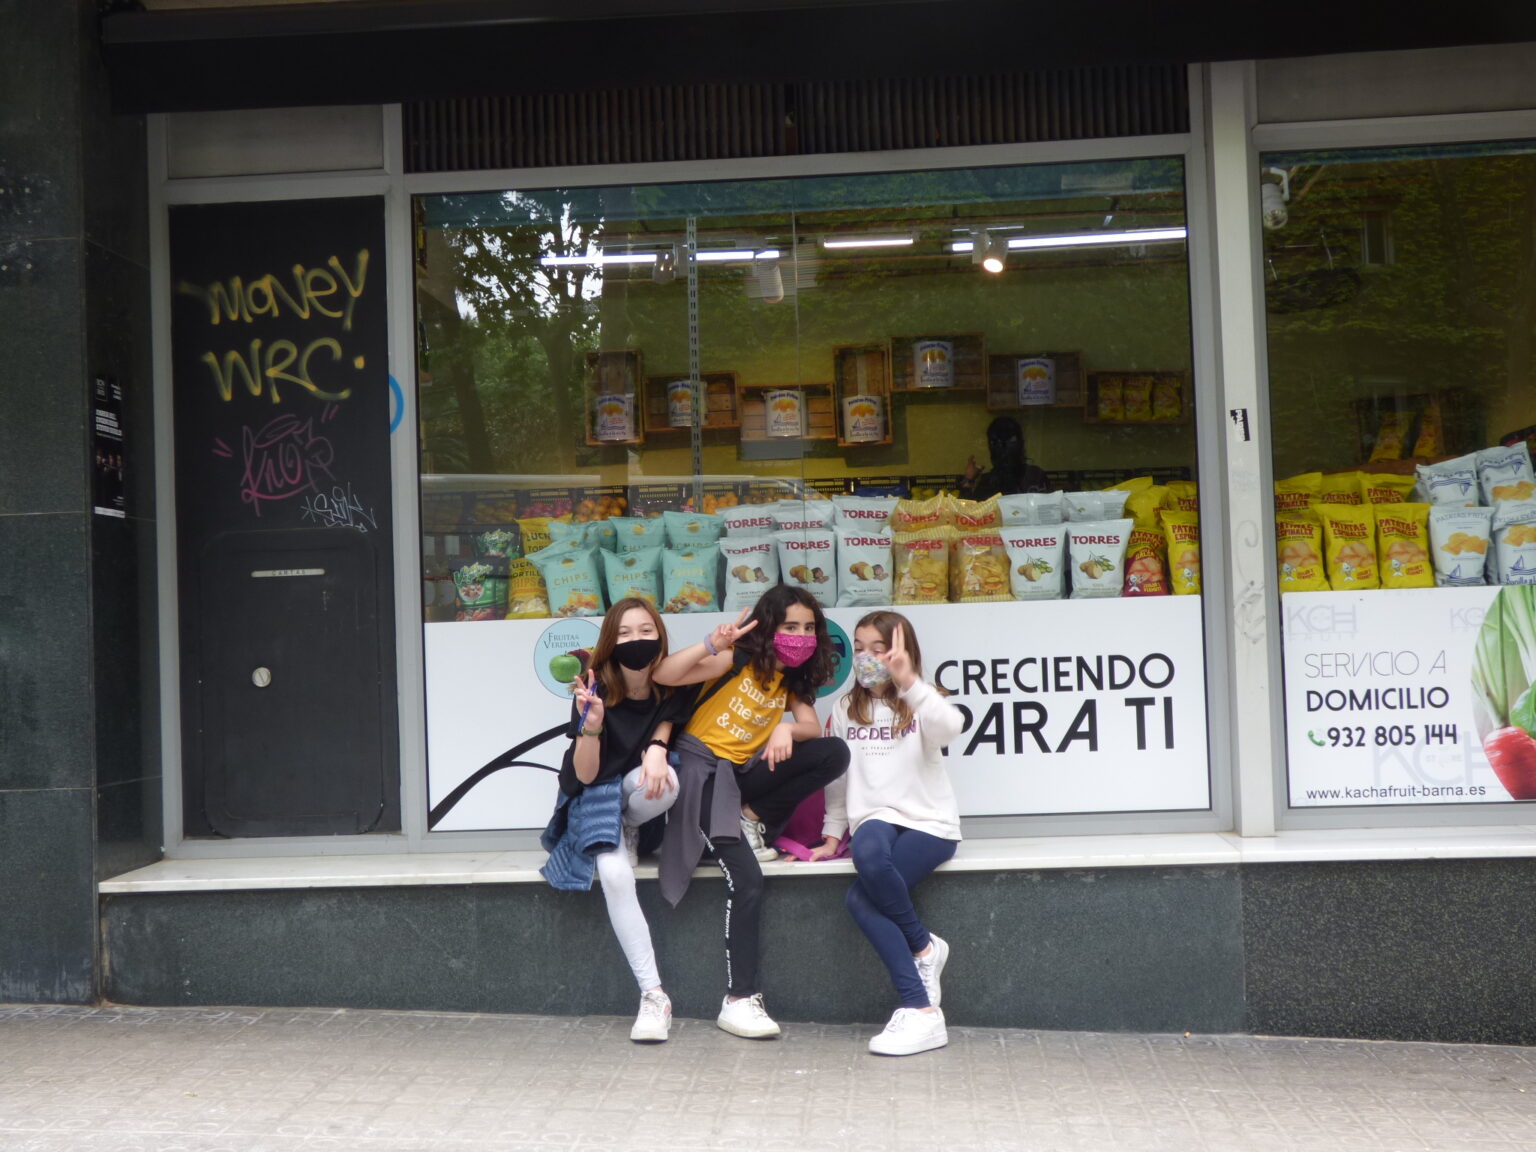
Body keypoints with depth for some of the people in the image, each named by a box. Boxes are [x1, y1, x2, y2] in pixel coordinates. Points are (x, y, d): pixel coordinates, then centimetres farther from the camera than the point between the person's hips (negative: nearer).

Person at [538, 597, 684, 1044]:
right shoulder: (595, 690, -15)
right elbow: (585, 776, -17)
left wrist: (657, 747, -18)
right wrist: (591, 726, -37)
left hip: (640, 797, 2)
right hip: (595, 796, -2)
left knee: (666, 780, -36)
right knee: (614, 874, -32)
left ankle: (628, 834, -1)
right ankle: (653, 995, -29)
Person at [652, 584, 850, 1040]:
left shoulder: (792, 679, 11)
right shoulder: (737, 660, -9)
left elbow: (811, 727, -2)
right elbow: (664, 675, -20)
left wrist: (786, 729, -23)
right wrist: (711, 645, -34)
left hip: (742, 774, 7)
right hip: (702, 767, -6)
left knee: (834, 753, -14)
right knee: (747, 882, -23)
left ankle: (753, 821, -6)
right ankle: (738, 1001, -16)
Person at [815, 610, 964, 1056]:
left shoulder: (918, 703, 1)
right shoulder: (846, 709, 14)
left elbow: (950, 727, -23)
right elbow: (838, 775, 20)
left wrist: (908, 681, -34)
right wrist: (832, 835, 16)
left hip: (930, 823, -4)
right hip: (877, 818, 4)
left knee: (862, 899, -31)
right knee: (868, 853, -35)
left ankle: (918, 1012, -13)